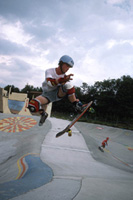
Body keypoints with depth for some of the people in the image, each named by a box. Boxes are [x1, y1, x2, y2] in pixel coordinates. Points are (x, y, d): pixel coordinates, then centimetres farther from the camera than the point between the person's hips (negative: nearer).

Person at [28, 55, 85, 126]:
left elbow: (71, 90, -4)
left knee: (67, 84, -32)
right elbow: (50, 82, -39)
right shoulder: (49, 71, -17)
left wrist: (76, 101, -16)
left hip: (58, 93, 1)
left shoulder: (66, 76, -8)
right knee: (32, 106, -28)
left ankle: (76, 106, -20)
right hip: (47, 95, -1)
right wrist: (63, 79, -56)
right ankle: (43, 114, 6)